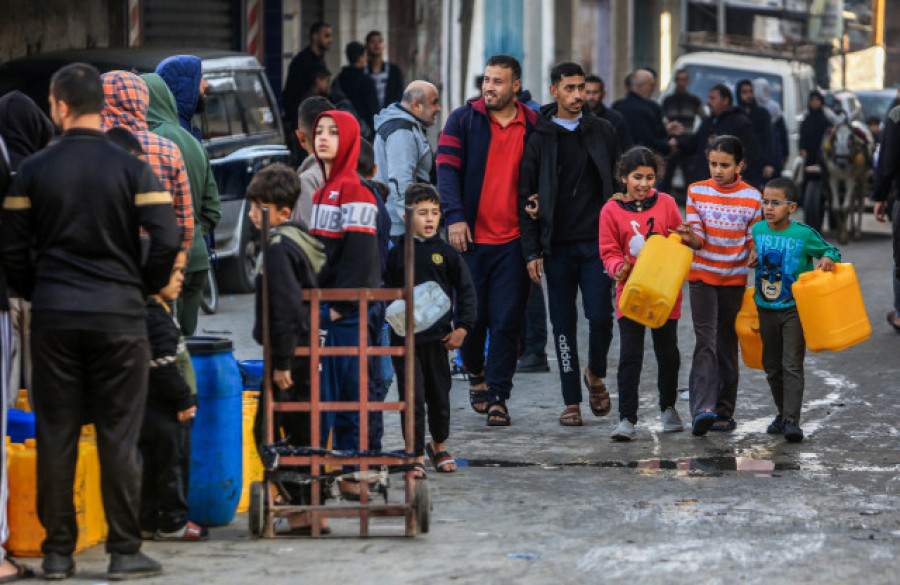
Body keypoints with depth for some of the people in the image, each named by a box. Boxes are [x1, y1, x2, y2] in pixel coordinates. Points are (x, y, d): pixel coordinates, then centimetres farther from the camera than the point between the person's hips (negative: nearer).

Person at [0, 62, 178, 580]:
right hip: (119, 318, -1)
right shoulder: (132, 169, -4)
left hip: (53, 319, 1)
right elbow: (166, 240, -10)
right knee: (119, 436, 3)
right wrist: (148, 286, 7)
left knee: (56, 435, 6)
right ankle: (125, 552, 4)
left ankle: (58, 552, 9)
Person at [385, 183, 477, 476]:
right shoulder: (396, 255, 0)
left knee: (439, 394, 12)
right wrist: (390, 324, -2)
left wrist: (462, 328, 0)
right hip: (404, 338, -1)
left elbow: (466, 290, 5)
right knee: (412, 397, -5)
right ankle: (416, 455, 3)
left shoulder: (446, 253, 2)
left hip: (438, 336, 1)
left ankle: (439, 445, 34)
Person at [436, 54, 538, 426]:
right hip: (470, 237, 0)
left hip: (513, 241, 0)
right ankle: (475, 372, 34)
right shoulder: (464, 120, 2)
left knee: (507, 321, -5)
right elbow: (447, 168, -5)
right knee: (471, 316, 5)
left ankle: (497, 397, 2)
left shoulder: (533, 126, 7)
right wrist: (455, 216, -17)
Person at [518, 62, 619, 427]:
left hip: (597, 242, 0)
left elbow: (619, 184, 12)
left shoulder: (603, 132, 8)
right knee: (564, 322, 2)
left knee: (600, 315, -10)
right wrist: (532, 251, -4)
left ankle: (595, 374, 19)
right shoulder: (540, 139, 4)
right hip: (557, 246, 0)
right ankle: (572, 401, 10)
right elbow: (526, 198, 3)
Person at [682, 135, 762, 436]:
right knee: (705, 341, -12)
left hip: (734, 279, 1)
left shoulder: (752, 198, -1)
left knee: (726, 343, 7)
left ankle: (724, 410, 15)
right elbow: (698, 240, -2)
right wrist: (691, 238, -25)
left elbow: (754, 241, 6)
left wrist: (755, 256, -15)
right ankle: (703, 409, -22)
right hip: (702, 276, -1)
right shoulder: (696, 192, 1)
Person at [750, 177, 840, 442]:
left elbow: (831, 251, -1)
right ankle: (782, 413, 27)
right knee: (772, 367, 12)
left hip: (794, 309, -5)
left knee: (792, 365, -11)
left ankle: (792, 421, -14)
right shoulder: (757, 230, 1)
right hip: (766, 309, 5)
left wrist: (828, 259, -19)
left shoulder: (804, 234, -12)